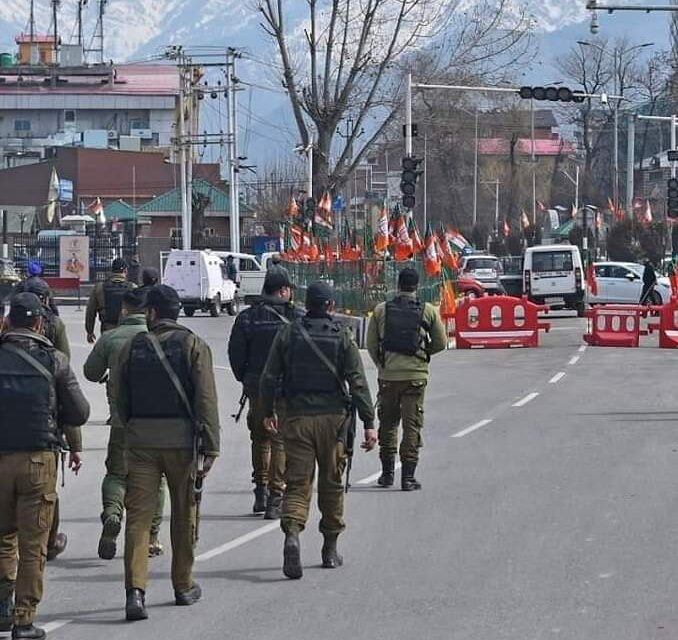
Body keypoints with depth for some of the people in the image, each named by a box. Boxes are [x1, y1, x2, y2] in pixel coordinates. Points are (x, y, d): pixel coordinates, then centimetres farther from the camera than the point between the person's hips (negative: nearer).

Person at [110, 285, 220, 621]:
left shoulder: (133, 347, 5)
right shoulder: (192, 345, -2)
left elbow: (117, 395, 9)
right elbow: (205, 398, -10)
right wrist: (210, 447, -10)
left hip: (140, 440, 1)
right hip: (181, 438, -1)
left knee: (138, 515, -1)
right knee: (183, 513, 14)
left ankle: (135, 589, -16)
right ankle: (183, 586, 25)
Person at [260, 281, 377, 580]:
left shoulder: (288, 334, 3)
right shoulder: (342, 336, -1)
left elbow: (269, 378, 4)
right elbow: (357, 382, -7)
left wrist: (268, 412, 18)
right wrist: (369, 424, -7)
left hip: (297, 418, 1)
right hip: (332, 419, 0)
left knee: (297, 482, 0)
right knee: (331, 483, 12)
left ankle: (292, 533, -26)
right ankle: (330, 549, 19)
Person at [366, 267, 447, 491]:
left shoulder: (381, 310, 2)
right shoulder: (428, 311, -1)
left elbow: (371, 344, 3)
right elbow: (441, 343, 4)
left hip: (388, 375, 1)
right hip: (416, 376, -1)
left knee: (388, 423, 14)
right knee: (412, 425, 2)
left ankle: (387, 472, 19)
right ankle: (408, 476, -3)